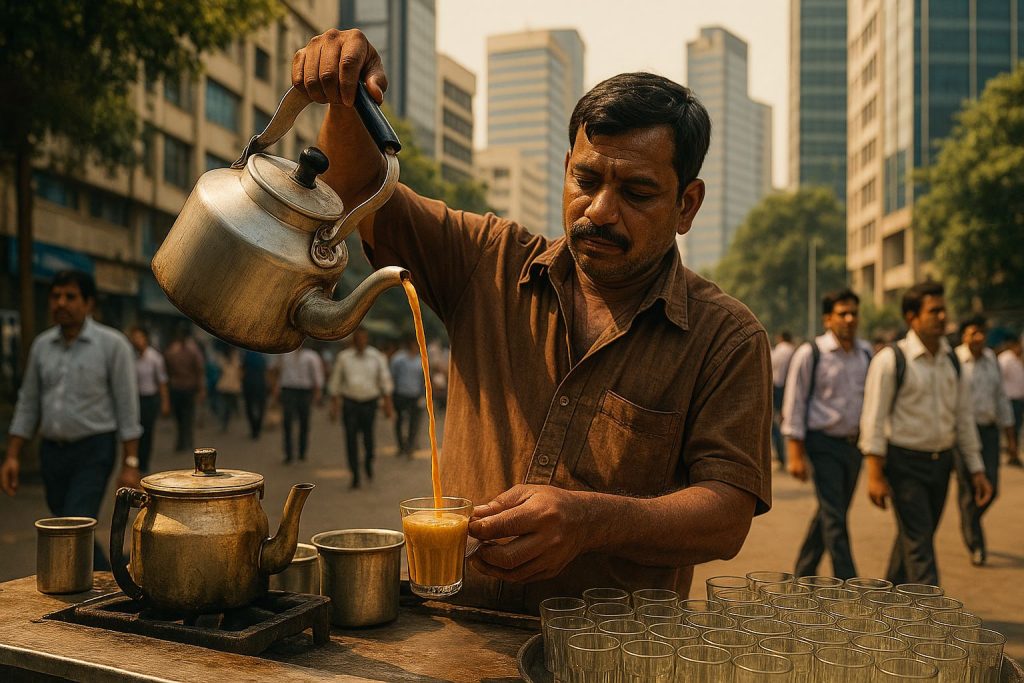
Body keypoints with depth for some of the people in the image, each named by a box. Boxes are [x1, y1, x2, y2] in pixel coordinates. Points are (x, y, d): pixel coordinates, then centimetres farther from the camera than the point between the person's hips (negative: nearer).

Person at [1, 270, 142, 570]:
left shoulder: (112, 344, -10)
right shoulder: (41, 345, 5)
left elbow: (127, 407, -10)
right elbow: (28, 405, 11)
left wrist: (130, 464, -13)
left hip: (94, 453, -6)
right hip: (52, 452, 6)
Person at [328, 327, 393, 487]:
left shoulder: (377, 357, 3)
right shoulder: (343, 357, 3)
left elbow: (385, 380, 5)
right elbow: (335, 381, 9)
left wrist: (387, 403, -1)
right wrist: (334, 404, 6)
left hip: (369, 402, 0)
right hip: (349, 403, 0)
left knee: (368, 436, -3)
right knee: (351, 439, -4)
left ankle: (368, 462, 29)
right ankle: (355, 475, 6)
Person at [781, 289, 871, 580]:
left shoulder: (866, 352, 6)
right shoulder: (810, 354, -10)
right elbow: (794, 403, -9)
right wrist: (796, 454, -12)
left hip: (854, 442, 6)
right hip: (824, 444, -6)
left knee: (830, 514, 15)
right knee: (834, 518, -7)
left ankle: (803, 575, 31)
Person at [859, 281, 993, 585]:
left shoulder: (952, 361, 7)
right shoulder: (891, 359, -13)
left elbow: (964, 417, 12)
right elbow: (873, 418, -14)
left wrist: (976, 470, 10)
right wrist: (875, 474, -17)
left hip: (941, 461, 7)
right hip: (905, 463, -6)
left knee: (914, 538, 17)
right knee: (919, 542, -8)